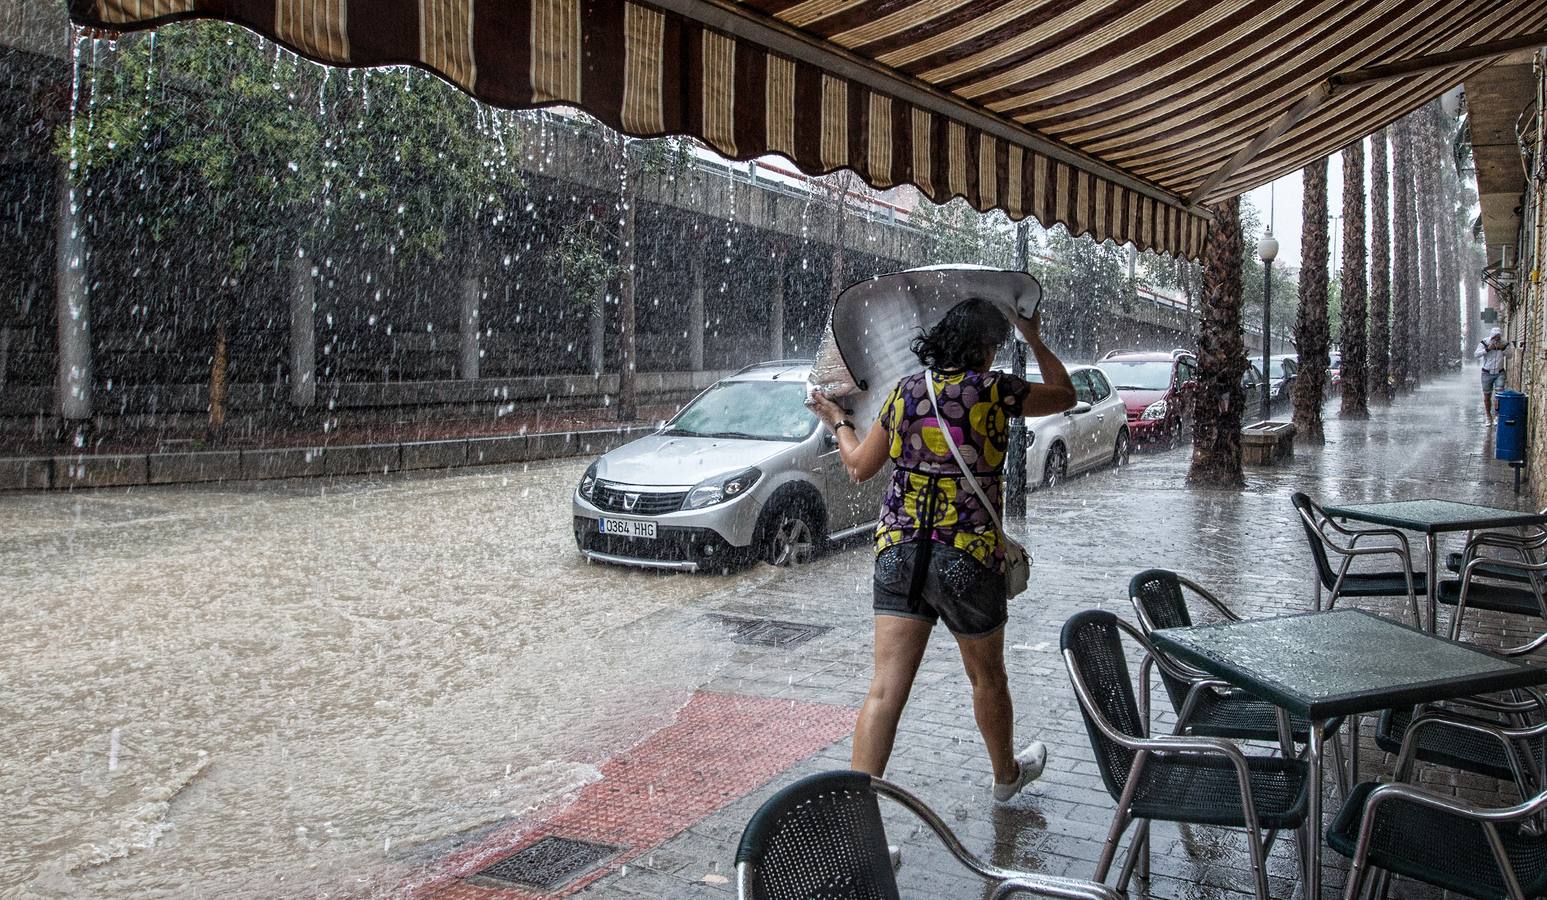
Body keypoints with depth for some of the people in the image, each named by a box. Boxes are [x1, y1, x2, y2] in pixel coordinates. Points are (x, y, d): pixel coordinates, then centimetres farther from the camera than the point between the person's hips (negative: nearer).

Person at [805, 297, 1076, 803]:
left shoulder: (904, 391, 4)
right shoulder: (993, 390, -5)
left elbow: (859, 466, 12)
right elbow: (1065, 395, 13)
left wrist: (838, 421, 30)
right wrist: (1035, 340, 26)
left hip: (897, 552, 3)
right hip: (970, 557, -2)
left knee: (885, 689, 0)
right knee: (987, 677, 20)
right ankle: (1007, 775, 43)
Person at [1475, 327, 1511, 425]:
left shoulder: (1504, 343, 0)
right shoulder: (1484, 343, -6)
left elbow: (1509, 355, 0)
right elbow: (1476, 354, -13)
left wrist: (1503, 349, -17)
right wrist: (1487, 349, -25)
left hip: (1500, 373, 1)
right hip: (1487, 373, -1)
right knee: (1487, 396, 7)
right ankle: (1489, 417, 21)